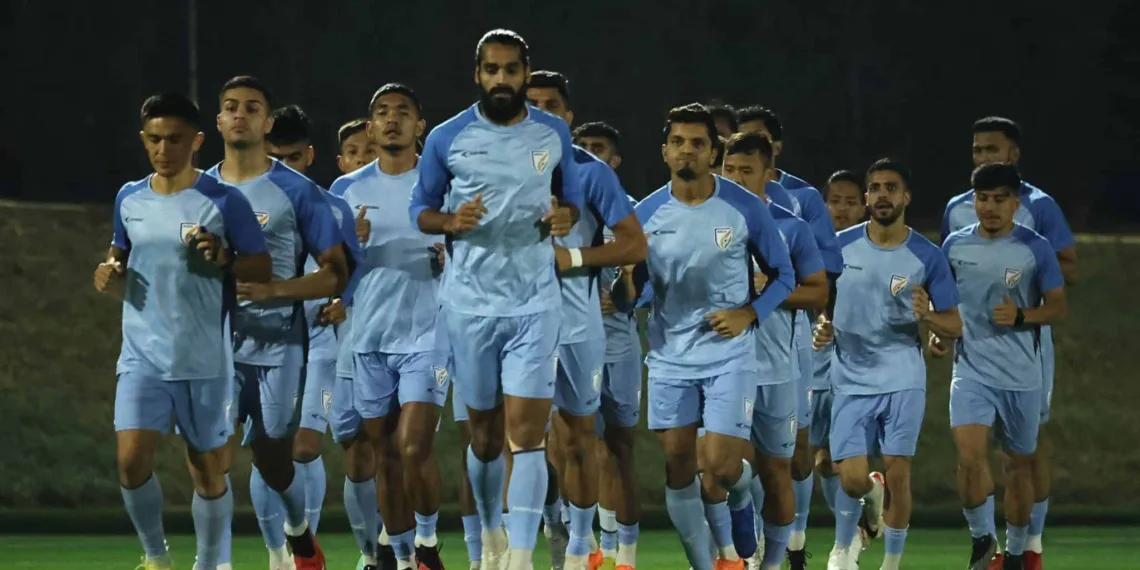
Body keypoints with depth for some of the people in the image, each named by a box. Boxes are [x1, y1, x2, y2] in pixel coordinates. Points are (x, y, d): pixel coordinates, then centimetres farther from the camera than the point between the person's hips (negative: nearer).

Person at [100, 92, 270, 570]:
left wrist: (222, 258, -21)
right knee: (132, 459, -13)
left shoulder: (223, 202, -4)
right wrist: (110, 276, -1)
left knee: (208, 470, 4)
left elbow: (262, 271, -2)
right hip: (142, 356, 2)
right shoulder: (129, 199, 8)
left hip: (204, 361, -2)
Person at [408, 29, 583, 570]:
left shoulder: (553, 134, 2)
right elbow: (420, 207, 6)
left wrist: (565, 215, -9)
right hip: (470, 302, 0)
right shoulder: (447, 138, -2)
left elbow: (572, 195, 15)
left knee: (527, 434, -11)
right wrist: (451, 221, -15)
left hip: (535, 303, 0)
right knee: (485, 436, 10)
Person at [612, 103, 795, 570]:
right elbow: (632, 295, 4)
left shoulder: (745, 209, -7)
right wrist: (626, 288, -20)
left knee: (721, 466, -11)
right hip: (670, 359, 3)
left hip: (729, 354, -2)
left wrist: (749, 314, -13)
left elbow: (783, 276, 4)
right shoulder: (647, 214, -2)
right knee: (677, 466, 2)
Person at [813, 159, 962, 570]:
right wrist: (823, 327, -8)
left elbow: (954, 327, 1)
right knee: (852, 478, -7)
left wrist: (927, 316, -20)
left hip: (903, 378, -1)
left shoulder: (927, 257, -4)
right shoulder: (840, 245, 0)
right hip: (852, 380, 1)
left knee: (898, 475, -8)